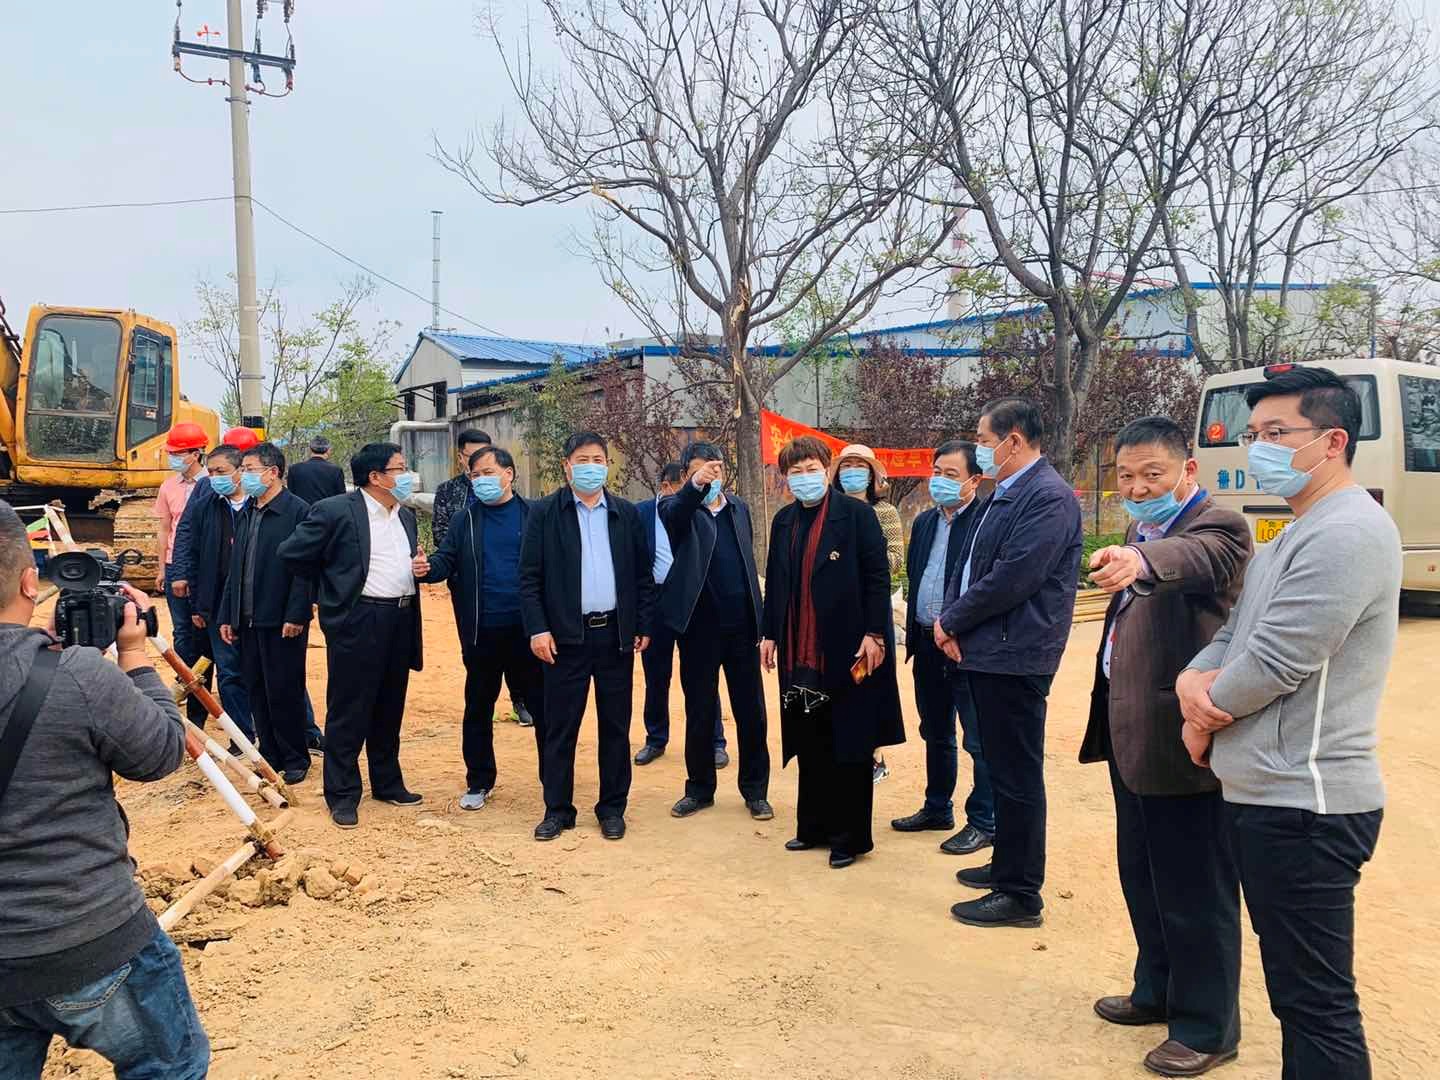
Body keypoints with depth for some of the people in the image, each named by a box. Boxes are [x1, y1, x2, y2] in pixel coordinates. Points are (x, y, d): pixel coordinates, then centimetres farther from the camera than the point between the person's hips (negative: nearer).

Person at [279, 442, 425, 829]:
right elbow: (292, 553, -7)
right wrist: (333, 587, 3)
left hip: (401, 620, 7)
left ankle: (388, 783, 28)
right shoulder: (334, 511, -10)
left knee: (389, 710, 16)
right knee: (348, 712, 2)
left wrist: (420, 566, 1)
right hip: (356, 622, -7)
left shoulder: (407, 516, 12)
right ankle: (342, 794, 12)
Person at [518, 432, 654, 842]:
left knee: (616, 726, 8)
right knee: (560, 727, 4)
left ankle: (612, 807, 20)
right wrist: (537, 629, -10)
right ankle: (557, 809, 16)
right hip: (566, 635, -2)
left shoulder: (626, 514, 8)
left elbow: (643, 575, 10)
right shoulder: (544, 513, 0)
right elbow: (529, 577, -2)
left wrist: (644, 626, 4)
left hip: (616, 635, 2)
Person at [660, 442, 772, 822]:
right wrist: (695, 486, -47)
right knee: (700, 712, 8)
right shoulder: (679, 507, -2)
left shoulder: (739, 508, 11)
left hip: (741, 625, 3)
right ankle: (700, 788, 23)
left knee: (751, 712, 8)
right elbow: (672, 514, -28)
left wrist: (758, 618, 14)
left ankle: (755, 790, 20)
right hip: (700, 627, -3)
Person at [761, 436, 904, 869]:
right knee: (810, 744, 13)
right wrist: (770, 634, 10)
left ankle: (851, 836, 14)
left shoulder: (856, 514, -7)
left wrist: (873, 634, -15)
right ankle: (814, 826, 25)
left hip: (847, 649, -5)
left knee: (850, 744, 4)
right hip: (800, 651, 5)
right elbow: (775, 582, 13)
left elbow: (878, 576, -10)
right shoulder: (783, 521, 10)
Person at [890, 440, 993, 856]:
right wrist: (914, 630, 10)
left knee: (979, 740, 2)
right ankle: (937, 809, 33)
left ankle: (983, 822, 14)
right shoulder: (924, 522, 12)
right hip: (927, 643, 8)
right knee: (936, 734, 19)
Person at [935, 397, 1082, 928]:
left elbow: (1013, 578, -23)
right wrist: (951, 619, 0)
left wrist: (952, 620, -11)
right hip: (986, 651, 10)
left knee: (1016, 774, -1)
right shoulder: (1002, 495, 15)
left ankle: (1021, 895, 10)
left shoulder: (1048, 496, -16)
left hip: (1015, 656, -10)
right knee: (1001, 766, 19)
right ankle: (1007, 864, 34)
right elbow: (970, 563, 17)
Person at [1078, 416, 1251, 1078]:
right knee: (1142, 875, 21)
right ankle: (1158, 991, 39)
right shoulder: (1142, 532, 14)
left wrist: (1140, 560, -59)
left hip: (1180, 742, -9)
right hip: (1133, 735, 9)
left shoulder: (1215, 528, -15)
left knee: (1194, 889, 4)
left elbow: (1193, 558, -40)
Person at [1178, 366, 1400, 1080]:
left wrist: (1205, 718, -5)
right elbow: (1232, 634, 15)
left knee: (1316, 1004, 1)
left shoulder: (1348, 533, -17)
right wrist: (1192, 680, -6)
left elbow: (1271, 664, -21)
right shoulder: (1292, 537, 16)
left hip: (1304, 806, -10)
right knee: (1293, 987, 20)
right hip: (1264, 794, 10)